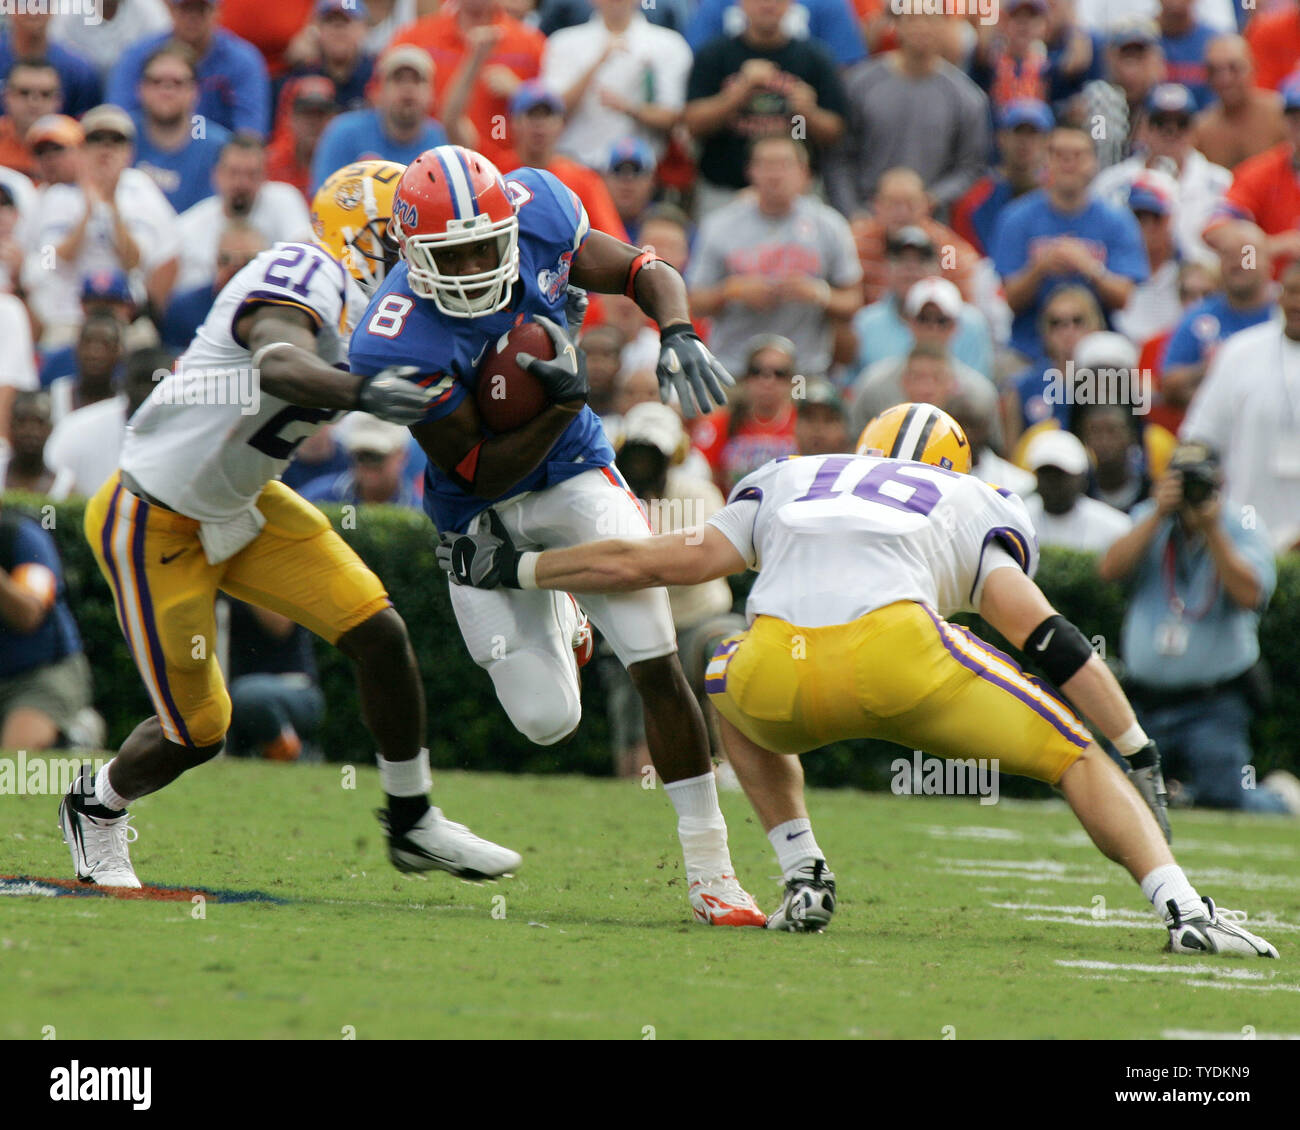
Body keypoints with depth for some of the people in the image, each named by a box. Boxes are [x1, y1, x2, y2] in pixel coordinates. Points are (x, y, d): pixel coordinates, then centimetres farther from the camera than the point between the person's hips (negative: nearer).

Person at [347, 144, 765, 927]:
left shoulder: (536, 214, -18)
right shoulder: (401, 346, -30)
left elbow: (648, 274, -3)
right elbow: (484, 474, -23)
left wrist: (679, 338, -24)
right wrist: (564, 406, -37)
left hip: (574, 475, 2)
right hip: (483, 514, -2)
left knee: (657, 665, -10)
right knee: (549, 721, 3)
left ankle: (710, 869, -1)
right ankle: (554, 619, 41)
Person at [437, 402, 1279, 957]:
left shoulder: (786, 483, 33)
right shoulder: (978, 510, 28)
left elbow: (659, 561, 27)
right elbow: (1045, 636, 12)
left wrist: (515, 568, 38)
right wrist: (1142, 751, 13)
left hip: (782, 674, 2)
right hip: (900, 653, -2)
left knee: (735, 694, 39)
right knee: (1080, 761, 15)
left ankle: (803, 876, 24)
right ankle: (1182, 908, -4)